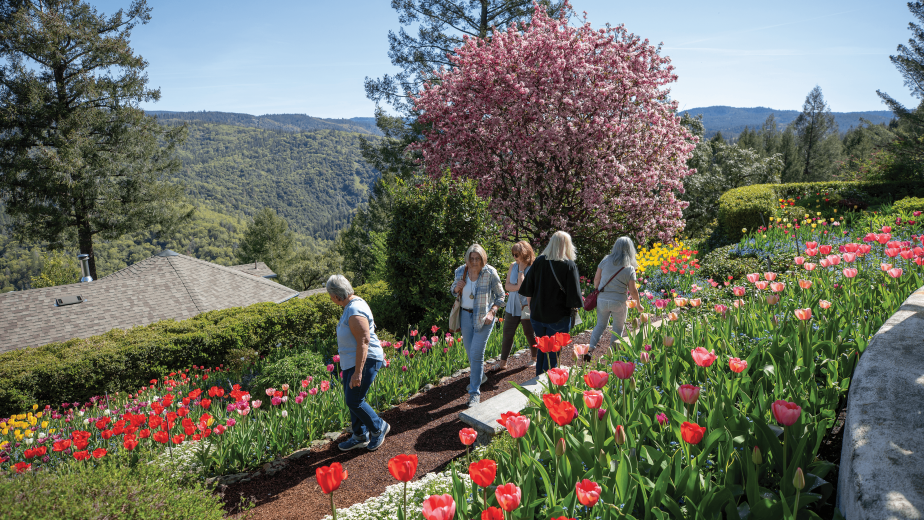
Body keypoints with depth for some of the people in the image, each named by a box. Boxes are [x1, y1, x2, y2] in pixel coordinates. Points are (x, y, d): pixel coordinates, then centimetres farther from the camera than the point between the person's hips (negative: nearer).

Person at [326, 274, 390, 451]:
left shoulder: (355, 312, -24)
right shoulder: (354, 304, 9)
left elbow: (363, 342, -27)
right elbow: (367, 331, 20)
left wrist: (358, 372, -28)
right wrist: (378, 350, 30)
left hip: (365, 360, -11)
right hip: (352, 361, 11)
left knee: (354, 401, -6)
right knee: (351, 399, 14)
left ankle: (378, 428, 16)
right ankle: (360, 436, 27)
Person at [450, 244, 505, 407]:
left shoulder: (490, 273, -14)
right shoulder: (460, 271, -3)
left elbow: (500, 295, -4)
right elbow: (454, 292, 13)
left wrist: (492, 312, -18)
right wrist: (456, 288, -11)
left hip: (483, 317, -5)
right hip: (466, 314, 5)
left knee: (476, 353, -10)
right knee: (469, 349, 17)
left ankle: (475, 392, 2)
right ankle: (479, 376, 45)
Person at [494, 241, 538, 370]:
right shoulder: (513, 266, 2)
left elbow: (522, 286, -22)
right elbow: (507, 285, 0)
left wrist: (521, 269, -19)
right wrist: (518, 287, -17)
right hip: (512, 307, 5)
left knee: (529, 334, 10)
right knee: (507, 334, 7)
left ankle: (535, 358, 32)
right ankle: (503, 362, 18)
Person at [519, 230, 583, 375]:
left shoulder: (539, 261, -1)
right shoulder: (569, 266, -12)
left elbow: (527, 290, 4)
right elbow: (574, 296, -13)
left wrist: (531, 310, 15)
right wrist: (574, 309, 6)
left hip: (537, 316, 4)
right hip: (558, 317, -4)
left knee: (542, 350, 21)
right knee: (553, 353, 8)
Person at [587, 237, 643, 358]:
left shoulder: (606, 260, -4)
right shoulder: (630, 269, -9)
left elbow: (596, 279, 1)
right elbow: (633, 291, -6)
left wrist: (597, 291, 19)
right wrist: (638, 303, 11)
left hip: (602, 299, 3)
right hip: (619, 302, -3)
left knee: (600, 325, 18)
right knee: (618, 328, 17)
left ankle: (590, 350, 6)